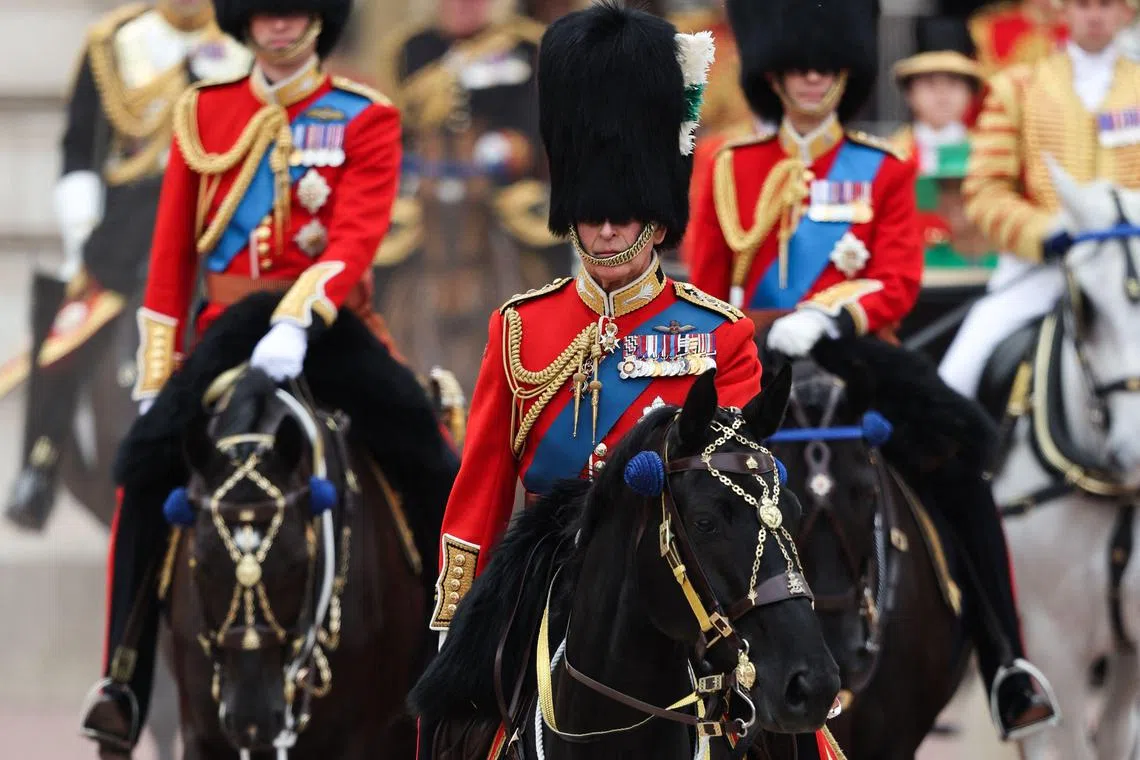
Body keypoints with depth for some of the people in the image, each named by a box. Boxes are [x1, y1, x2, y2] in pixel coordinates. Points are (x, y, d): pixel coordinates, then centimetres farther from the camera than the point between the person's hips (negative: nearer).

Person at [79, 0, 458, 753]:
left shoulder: (366, 118, 2)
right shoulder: (203, 114, 11)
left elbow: (357, 236, -12)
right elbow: (171, 255, 13)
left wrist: (297, 320, -29)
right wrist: (155, 377, 7)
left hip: (332, 323, -1)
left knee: (436, 465, -15)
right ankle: (124, 678, -14)